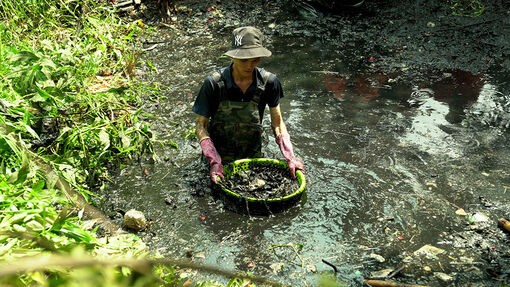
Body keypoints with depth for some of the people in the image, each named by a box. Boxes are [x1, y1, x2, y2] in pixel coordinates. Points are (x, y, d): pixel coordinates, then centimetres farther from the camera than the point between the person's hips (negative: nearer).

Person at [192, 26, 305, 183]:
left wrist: (289, 156, -18)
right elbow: (201, 125, -17)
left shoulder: (269, 82, -17)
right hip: (220, 154, -2)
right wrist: (214, 161, -29)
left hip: (253, 155, 2)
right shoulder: (214, 83, -23)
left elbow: (277, 121, -6)